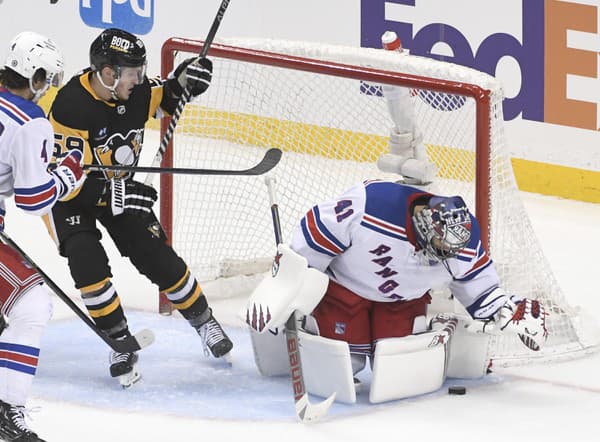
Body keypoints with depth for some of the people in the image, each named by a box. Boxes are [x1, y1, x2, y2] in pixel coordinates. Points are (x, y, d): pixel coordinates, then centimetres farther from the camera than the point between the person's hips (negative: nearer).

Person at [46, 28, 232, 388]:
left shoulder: (137, 91, -14)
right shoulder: (70, 107, -31)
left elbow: (164, 99, 9)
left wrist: (182, 81, -12)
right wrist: (115, 193, -37)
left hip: (118, 186, 4)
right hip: (68, 194, -4)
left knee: (157, 256, 0)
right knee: (88, 261, -21)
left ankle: (204, 322, 17)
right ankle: (120, 343, -8)